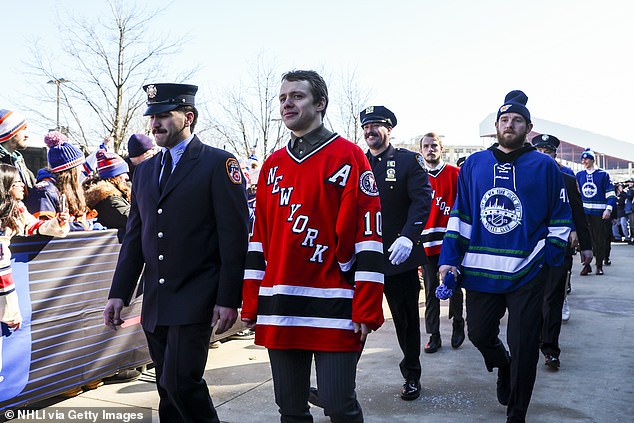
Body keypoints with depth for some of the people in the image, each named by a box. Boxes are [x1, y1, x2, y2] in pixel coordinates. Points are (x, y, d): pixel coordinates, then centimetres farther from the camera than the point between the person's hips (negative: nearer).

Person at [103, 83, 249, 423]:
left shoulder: (219, 164, -4)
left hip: (195, 300, -6)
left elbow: (234, 237, -9)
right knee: (168, 388, 12)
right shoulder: (145, 171, 15)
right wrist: (119, 293, 10)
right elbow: (134, 237, 16)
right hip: (155, 302, 7)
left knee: (181, 380, -15)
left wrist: (228, 299, -14)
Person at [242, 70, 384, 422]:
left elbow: (368, 234, -8)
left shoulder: (347, 156, -3)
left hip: (333, 310, -5)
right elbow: (259, 237, 16)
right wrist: (251, 304, 11)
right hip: (279, 313, 5)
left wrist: (367, 310, -13)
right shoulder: (273, 165, 14)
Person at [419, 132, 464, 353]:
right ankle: (434, 335, 13)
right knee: (431, 290, 6)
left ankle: (458, 324, 29)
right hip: (427, 241, 2)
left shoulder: (455, 173, 2)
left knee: (454, 287, 7)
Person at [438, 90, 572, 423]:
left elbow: (560, 218, 4)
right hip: (480, 270, 3)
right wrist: (449, 258, 2)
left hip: (527, 274, -2)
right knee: (479, 334, 13)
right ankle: (503, 366, 48)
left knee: (522, 348, 4)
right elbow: (459, 214, 9)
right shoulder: (473, 164, 7)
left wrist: (550, 260, -4)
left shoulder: (544, 166, 0)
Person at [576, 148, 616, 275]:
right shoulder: (579, 175, 9)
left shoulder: (603, 174, -1)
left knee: (599, 240, 3)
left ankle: (599, 265, 12)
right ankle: (586, 264, 6)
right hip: (583, 212, 3)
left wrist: (608, 209, -12)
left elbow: (610, 193, -1)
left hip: (599, 212, -2)